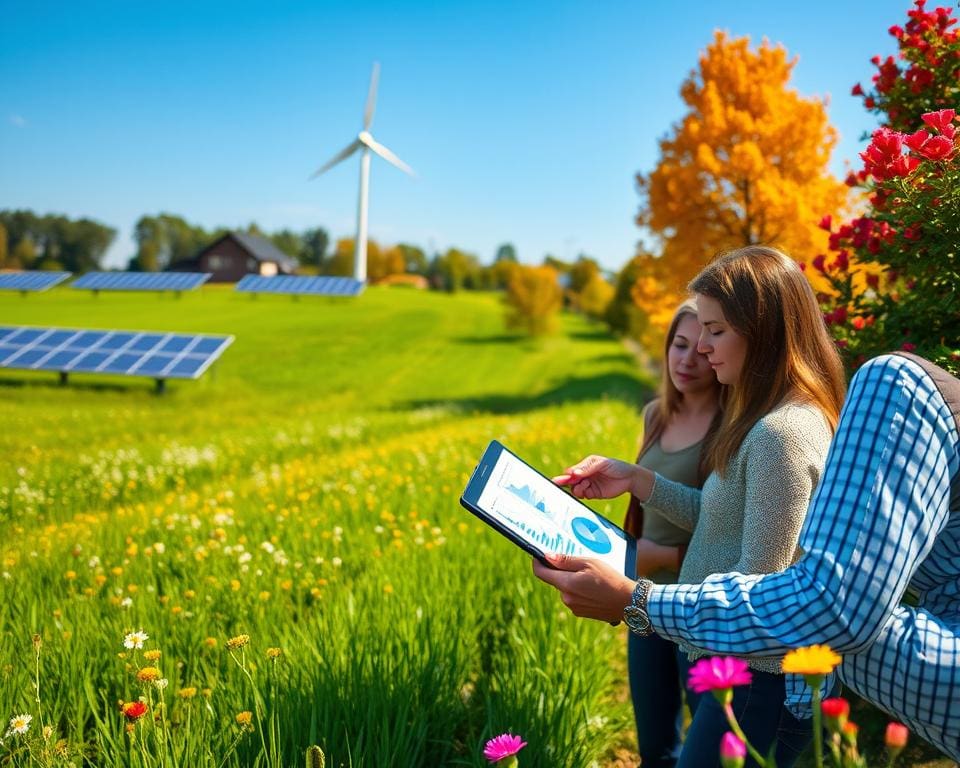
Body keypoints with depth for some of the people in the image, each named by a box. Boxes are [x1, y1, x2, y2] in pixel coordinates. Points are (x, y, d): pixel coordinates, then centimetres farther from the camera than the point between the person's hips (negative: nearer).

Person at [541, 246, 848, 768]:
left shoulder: (782, 433, -23)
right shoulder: (771, 419, 9)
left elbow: (757, 586, -24)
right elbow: (724, 520, 14)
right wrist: (638, 480, 4)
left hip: (756, 684, -10)